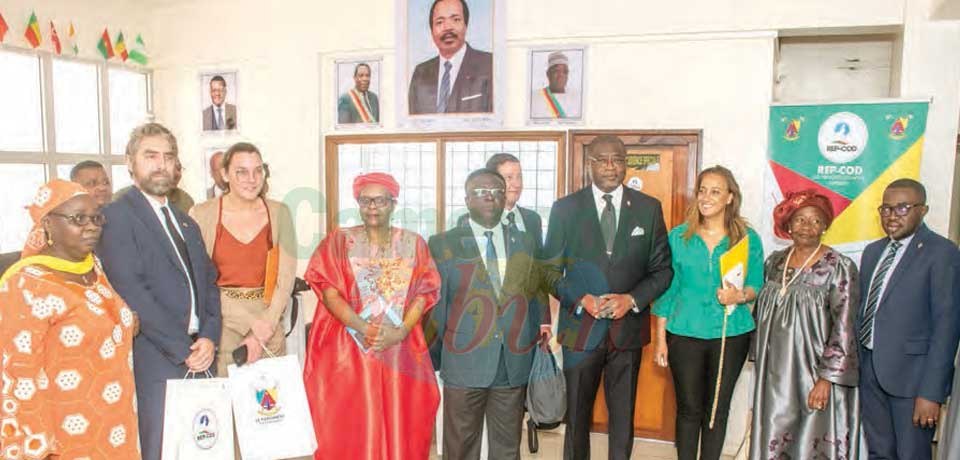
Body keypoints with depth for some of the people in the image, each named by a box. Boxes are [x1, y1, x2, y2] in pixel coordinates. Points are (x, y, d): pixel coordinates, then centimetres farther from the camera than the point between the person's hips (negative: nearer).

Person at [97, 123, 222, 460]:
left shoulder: (186, 223, 18)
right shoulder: (116, 216, -5)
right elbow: (131, 292, -13)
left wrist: (209, 338, -2)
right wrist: (183, 351, -13)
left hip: (199, 359, 6)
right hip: (156, 361, -6)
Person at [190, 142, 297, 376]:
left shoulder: (279, 213, 3)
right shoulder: (202, 214, -4)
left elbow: (286, 278, 0)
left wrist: (266, 326, -11)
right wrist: (251, 323, -13)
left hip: (269, 326, 2)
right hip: (220, 325, -2)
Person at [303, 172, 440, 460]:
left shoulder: (413, 244, 8)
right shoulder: (339, 241, 4)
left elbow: (424, 293, 1)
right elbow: (329, 292, -6)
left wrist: (399, 332, -14)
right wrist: (364, 329, -18)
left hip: (400, 350, 1)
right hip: (348, 351, -1)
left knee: (399, 428, 6)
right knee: (349, 429, 2)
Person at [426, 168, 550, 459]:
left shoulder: (525, 242, 8)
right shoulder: (443, 244, 0)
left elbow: (537, 296, 12)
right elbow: (434, 305, 0)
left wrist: (541, 337, 8)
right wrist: (433, 360, 1)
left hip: (515, 364, 3)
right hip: (464, 364, -2)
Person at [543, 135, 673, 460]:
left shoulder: (649, 208, 3)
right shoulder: (565, 208, 0)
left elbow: (662, 269, 4)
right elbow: (551, 270, 1)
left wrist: (632, 299, -12)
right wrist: (581, 299, -15)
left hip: (628, 328, 1)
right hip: (581, 329, -1)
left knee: (623, 418, 13)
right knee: (577, 417, 12)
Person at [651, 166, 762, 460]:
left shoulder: (748, 239, 0)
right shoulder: (679, 236, 0)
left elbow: (757, 286, 6)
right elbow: (667, 289, 2)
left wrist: (740, 296, -18)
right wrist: (660, 339, 1)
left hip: (731, 335, 0)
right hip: (685, 334, 0)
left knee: (717, 410, 12)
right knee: (688, 409, 8)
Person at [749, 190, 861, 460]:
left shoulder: (839, 267, -10)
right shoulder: (774, 262, 6)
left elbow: (844, 328, -13)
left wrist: (826, 378, -17)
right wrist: (760, 359, 13)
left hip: (814, 373, -4)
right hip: (774, 372, 5)